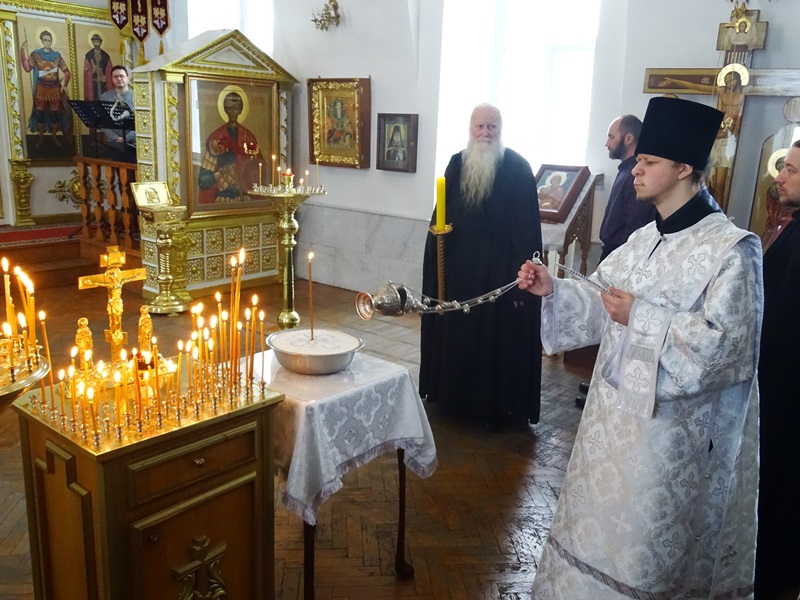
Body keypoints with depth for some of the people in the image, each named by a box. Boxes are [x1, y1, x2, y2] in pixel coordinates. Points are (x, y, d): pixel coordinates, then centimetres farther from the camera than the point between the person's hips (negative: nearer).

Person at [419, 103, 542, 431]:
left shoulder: (518, 168, -8)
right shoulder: (456, 164, 7)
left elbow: (528, 229, -10)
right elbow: (442, 215, 11)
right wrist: (437, 263, 6)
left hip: (500, 271, -5)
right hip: (458, 268, 5)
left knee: (498, 340, 3)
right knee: (455, 337, 14)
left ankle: (497, 406, 18)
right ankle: (454, 398, 31)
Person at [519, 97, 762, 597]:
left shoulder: (731, 249, -15)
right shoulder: (645, 240, 7)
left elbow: (725, 341, -21)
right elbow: (605, 306, 10)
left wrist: (641, 318, -22)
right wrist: (554, 290, -4)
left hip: (670, 423, -7)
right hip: (619, 407, 7)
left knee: (647, 540, 8)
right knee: (605, 523, 20)